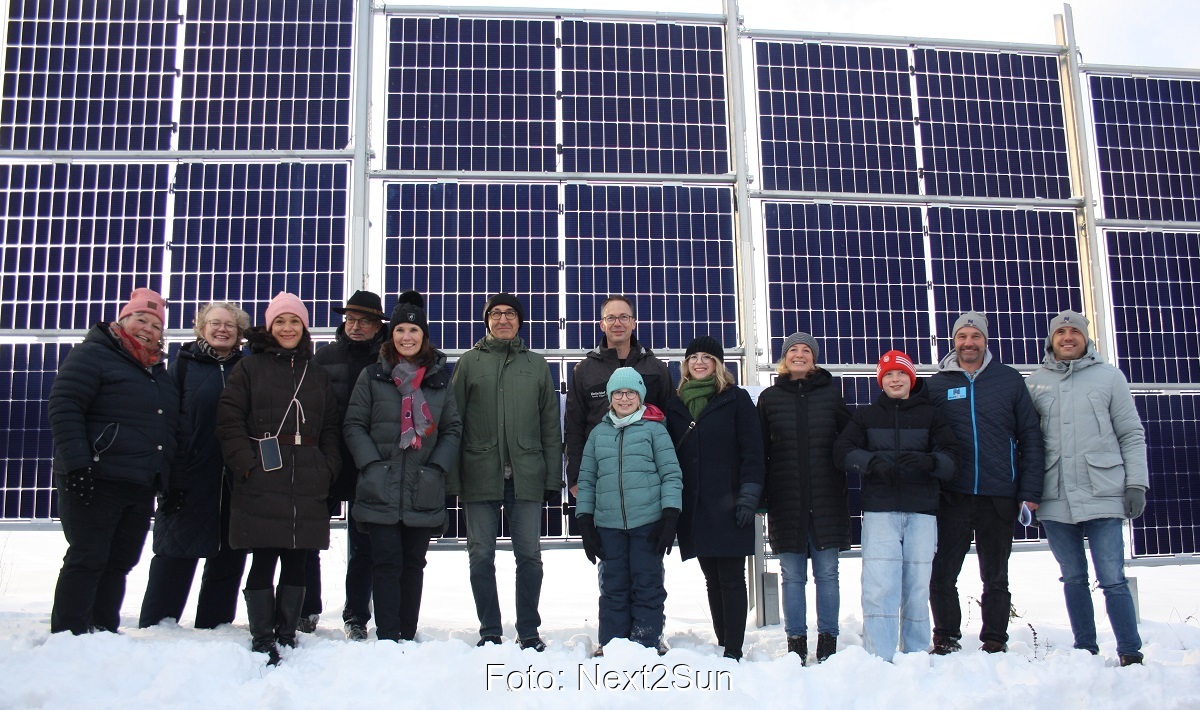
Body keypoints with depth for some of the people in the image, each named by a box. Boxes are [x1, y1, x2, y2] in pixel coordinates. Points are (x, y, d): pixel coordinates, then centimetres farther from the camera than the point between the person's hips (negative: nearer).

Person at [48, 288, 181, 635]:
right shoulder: (93, 354, -3)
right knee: (87, 559, -5)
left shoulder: (158, 370, 20)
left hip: (141, 489, 7)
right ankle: (68, 634, 2)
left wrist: (173, 480, 19)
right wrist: (76, 464, -22)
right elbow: (63, 407, -13)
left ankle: (104, 631, 18)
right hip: (96, 482, -7)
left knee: (119, 563, 10)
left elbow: (170, 429, 25)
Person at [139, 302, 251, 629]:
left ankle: (213, 628, 21)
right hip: (189, 484, -3)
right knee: (175, 558, 3)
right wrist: (167, 478, -11)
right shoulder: (183, 365, 2)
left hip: (234, 486, 3)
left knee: (228, 561, 9)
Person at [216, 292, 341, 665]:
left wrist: (327, 469, 3)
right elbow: (229, 421, 0)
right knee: (264, 560, -3)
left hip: (308, 487, 3)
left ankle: (287, 635, 17)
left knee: (297, 562, 6)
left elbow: (330, 428, 16)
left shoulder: (318, 374, 18)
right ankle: (262, 641, 5)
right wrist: (246, 463, -11)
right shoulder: (249, 368, 7)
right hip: (262, 483, -3)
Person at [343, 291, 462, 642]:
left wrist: (437, 467, -5)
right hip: (380, 491, -1)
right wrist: (371, 464, -10)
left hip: (425, 492, 2)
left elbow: (453, 429, 8)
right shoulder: (373, 376, 5)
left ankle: (408, 637, 19)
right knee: (387, 563, -3)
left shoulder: (440, 378, 9)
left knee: (414, 564, 9)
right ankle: (387, 639, 1)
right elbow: (354, 425, 3)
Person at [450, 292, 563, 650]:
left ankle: (529, 631, 16)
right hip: (480, 476, 0)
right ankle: (490, 632, 16)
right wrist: (452, 477, -4)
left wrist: (554, 477, 3)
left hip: (526, 477, 1)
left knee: (529, 556, 3)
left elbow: (550, 425, 10)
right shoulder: (469, 362, 8)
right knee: (481, 556, 4)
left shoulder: (537, 364, 12)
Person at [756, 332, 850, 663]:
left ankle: (828, 642, 12)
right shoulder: (770, 397, 8)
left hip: (827, 498, 0)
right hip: (786, 500, 0)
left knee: (827, 573, 3)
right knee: (792, 575, 4)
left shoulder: (831, 393, 8)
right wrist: (759, 494, 0)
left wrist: (844, 480, -1)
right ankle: (796, 642, 13)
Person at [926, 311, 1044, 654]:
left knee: (996, 577, 10)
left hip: (999, 497, 0)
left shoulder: (1009, 379, 5)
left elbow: (1030, 436, 3)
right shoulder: (937, 384, 5)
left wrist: (1030, 491, -3)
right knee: (942, 574, 3)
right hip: (952, 497, 0)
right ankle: (946, 637, 18)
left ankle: (995, 640, 22)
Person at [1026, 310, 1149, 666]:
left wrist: (1136, 483, -1)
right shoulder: (1035, 382, 10)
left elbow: (1131, 434, 6)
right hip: (1055, 499, 2)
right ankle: (1085, 650, 20)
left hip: (1102, 496, -2)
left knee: (1113, 579, -3)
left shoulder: (1108, 376, 6)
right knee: (1073, 579, 10)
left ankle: (1130, 653, 8)